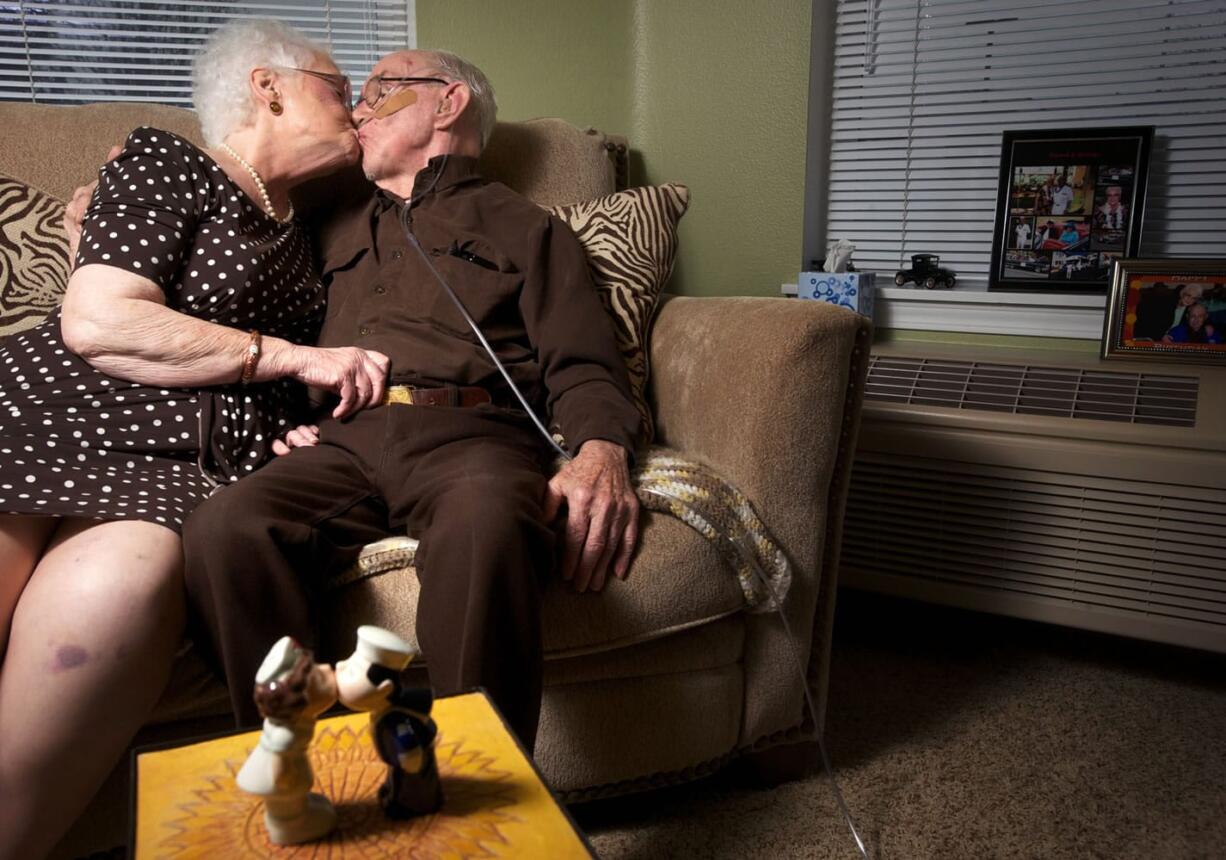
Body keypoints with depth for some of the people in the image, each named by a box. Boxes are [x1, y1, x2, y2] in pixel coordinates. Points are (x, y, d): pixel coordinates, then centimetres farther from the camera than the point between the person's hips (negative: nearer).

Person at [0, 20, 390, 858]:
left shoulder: (304, 242, 29)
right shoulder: (165, 164, 13)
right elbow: (96, 322, -3)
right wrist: (293, 356, -1)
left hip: (179, 466, 3)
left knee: (118, 578, -34)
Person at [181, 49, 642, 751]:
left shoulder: (527, 228, 22)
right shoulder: (335, 228, 36)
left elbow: (582, 369, 8)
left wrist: (602, 451, -13)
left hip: (469, 433, -3)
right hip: (340, 442, 4)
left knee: (486, 527, -39)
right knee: (223, 529, -29)